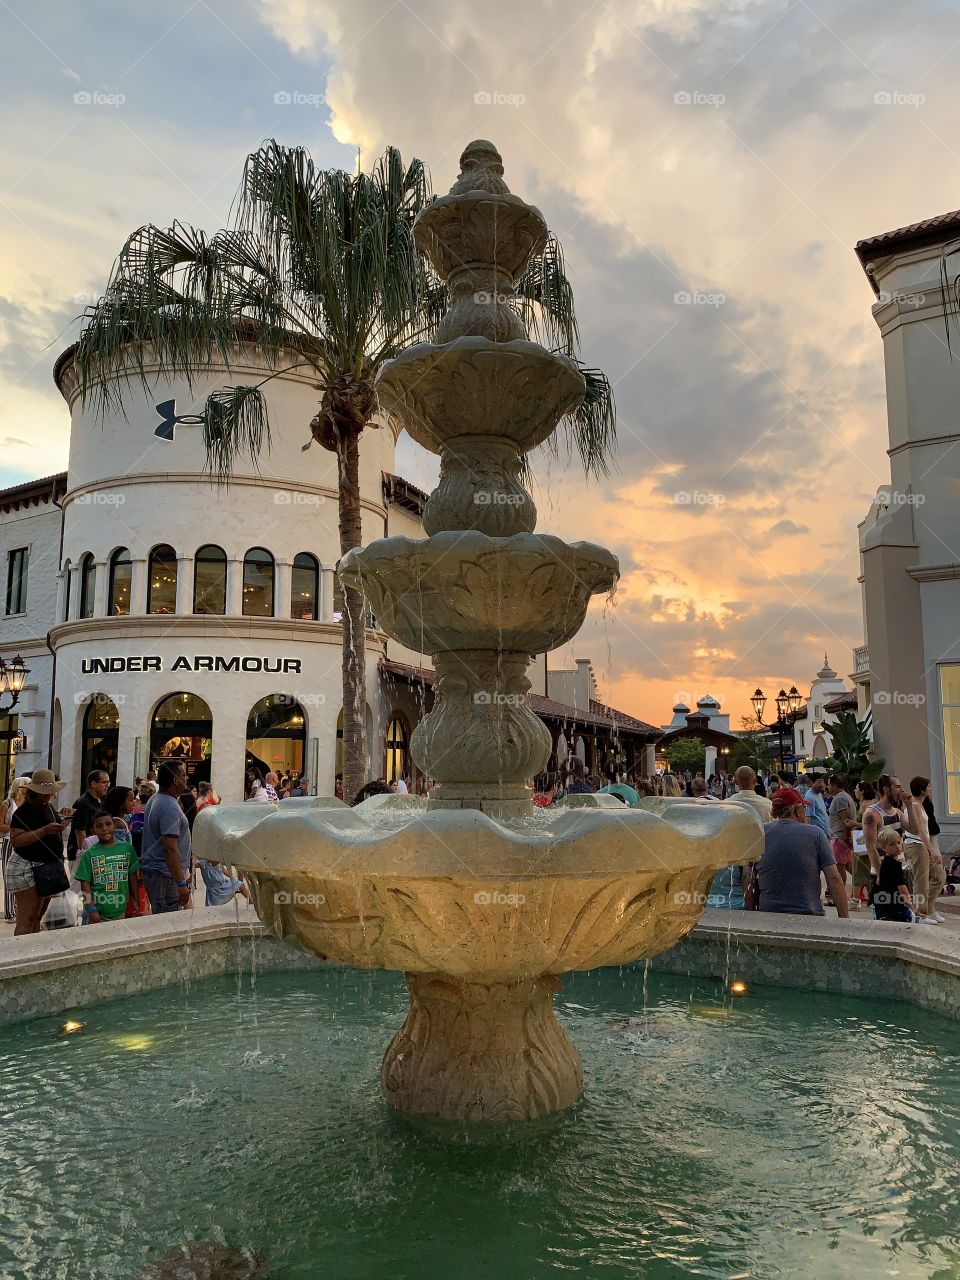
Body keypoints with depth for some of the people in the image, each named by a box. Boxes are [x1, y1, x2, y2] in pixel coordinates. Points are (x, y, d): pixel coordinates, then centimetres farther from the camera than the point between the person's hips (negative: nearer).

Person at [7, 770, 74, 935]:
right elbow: (15, 840, -23)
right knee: (26, 921, -8)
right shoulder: (24, 811, -13)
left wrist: (62, 819, 10)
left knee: (37, 918, 15)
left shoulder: (48, 806, 13)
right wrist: (45, 830, -28)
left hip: (47, 869, 9)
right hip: (27, 870, -9)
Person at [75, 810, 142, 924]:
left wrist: (136, 902, 9)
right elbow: (85, 884, -5)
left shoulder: (127, 848, 1)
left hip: (120, 911, 2)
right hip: (97, 912, -2)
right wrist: (92, 910, -11)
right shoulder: (89, 854, -5)